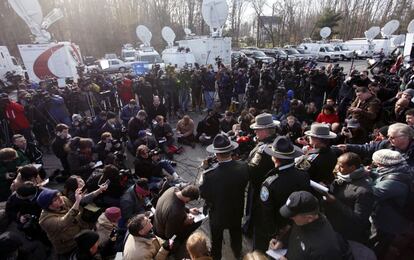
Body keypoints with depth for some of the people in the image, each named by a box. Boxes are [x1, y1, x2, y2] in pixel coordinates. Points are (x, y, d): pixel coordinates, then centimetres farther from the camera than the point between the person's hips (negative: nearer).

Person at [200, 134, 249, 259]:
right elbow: (244, 185, -6)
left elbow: (203, 194, -18)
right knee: (236, 234, 34)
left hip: (218, 214, -3)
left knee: (216, 240, 27)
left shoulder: (210, 174, -37)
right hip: (237, 211, 4)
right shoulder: (243, 166, -27)